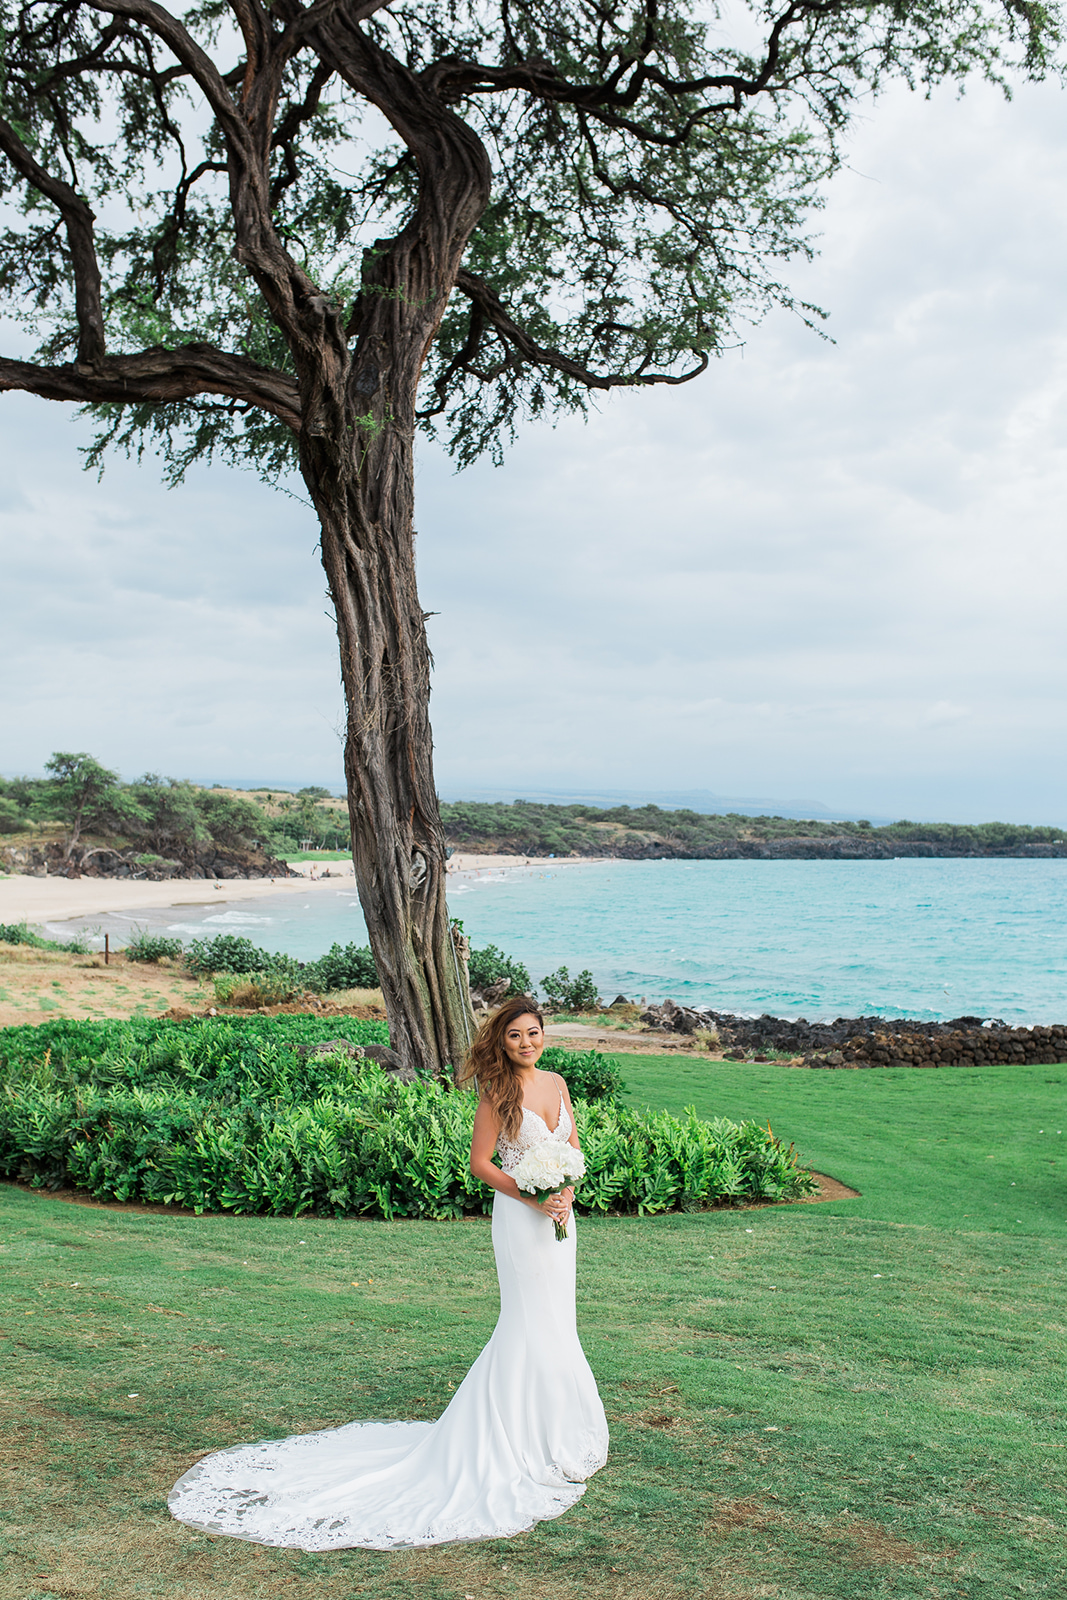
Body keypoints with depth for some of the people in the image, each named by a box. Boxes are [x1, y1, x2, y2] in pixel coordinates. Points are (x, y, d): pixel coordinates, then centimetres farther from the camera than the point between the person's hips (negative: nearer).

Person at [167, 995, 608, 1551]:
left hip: (558, 1217, 7)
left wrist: (566, 1193, -5)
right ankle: (530, 1441, 11)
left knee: (552, 1322, 13)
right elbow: (479, 1161, -9)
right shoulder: (498, 1092, -11)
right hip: (519, 1218, -6)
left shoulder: (557, 1084, 7)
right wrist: (531, 1196, -16)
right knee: (533, 1324, -2)